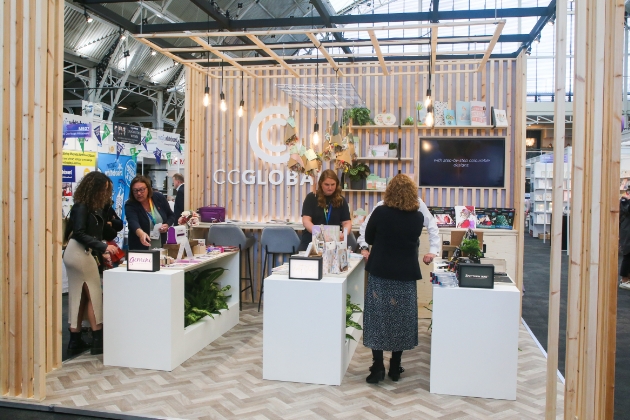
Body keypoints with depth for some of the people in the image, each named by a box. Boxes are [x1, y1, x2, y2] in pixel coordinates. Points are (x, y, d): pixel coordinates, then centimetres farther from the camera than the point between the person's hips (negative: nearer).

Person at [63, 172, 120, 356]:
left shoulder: (93, 207, 11)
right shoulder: (82, 207, -13)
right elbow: (79, 233, -20)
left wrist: (101, 253, 6)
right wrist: (103, 247, -26)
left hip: (85, 253, 9)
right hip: (80, 253, -9)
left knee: (79, 298, 10)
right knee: (94, 295, -3)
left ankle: (75, 341, 16)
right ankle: (98, 340, 3)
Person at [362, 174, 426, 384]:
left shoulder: (380, 213, -10)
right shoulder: (418, 217, -4)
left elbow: (368, 238, 2)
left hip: (380, 273, -2)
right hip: (406, 274, 2)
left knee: (378, 318, 7)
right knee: (400, 320, 12)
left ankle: (378, 367, 5)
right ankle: (395, 368, 20)